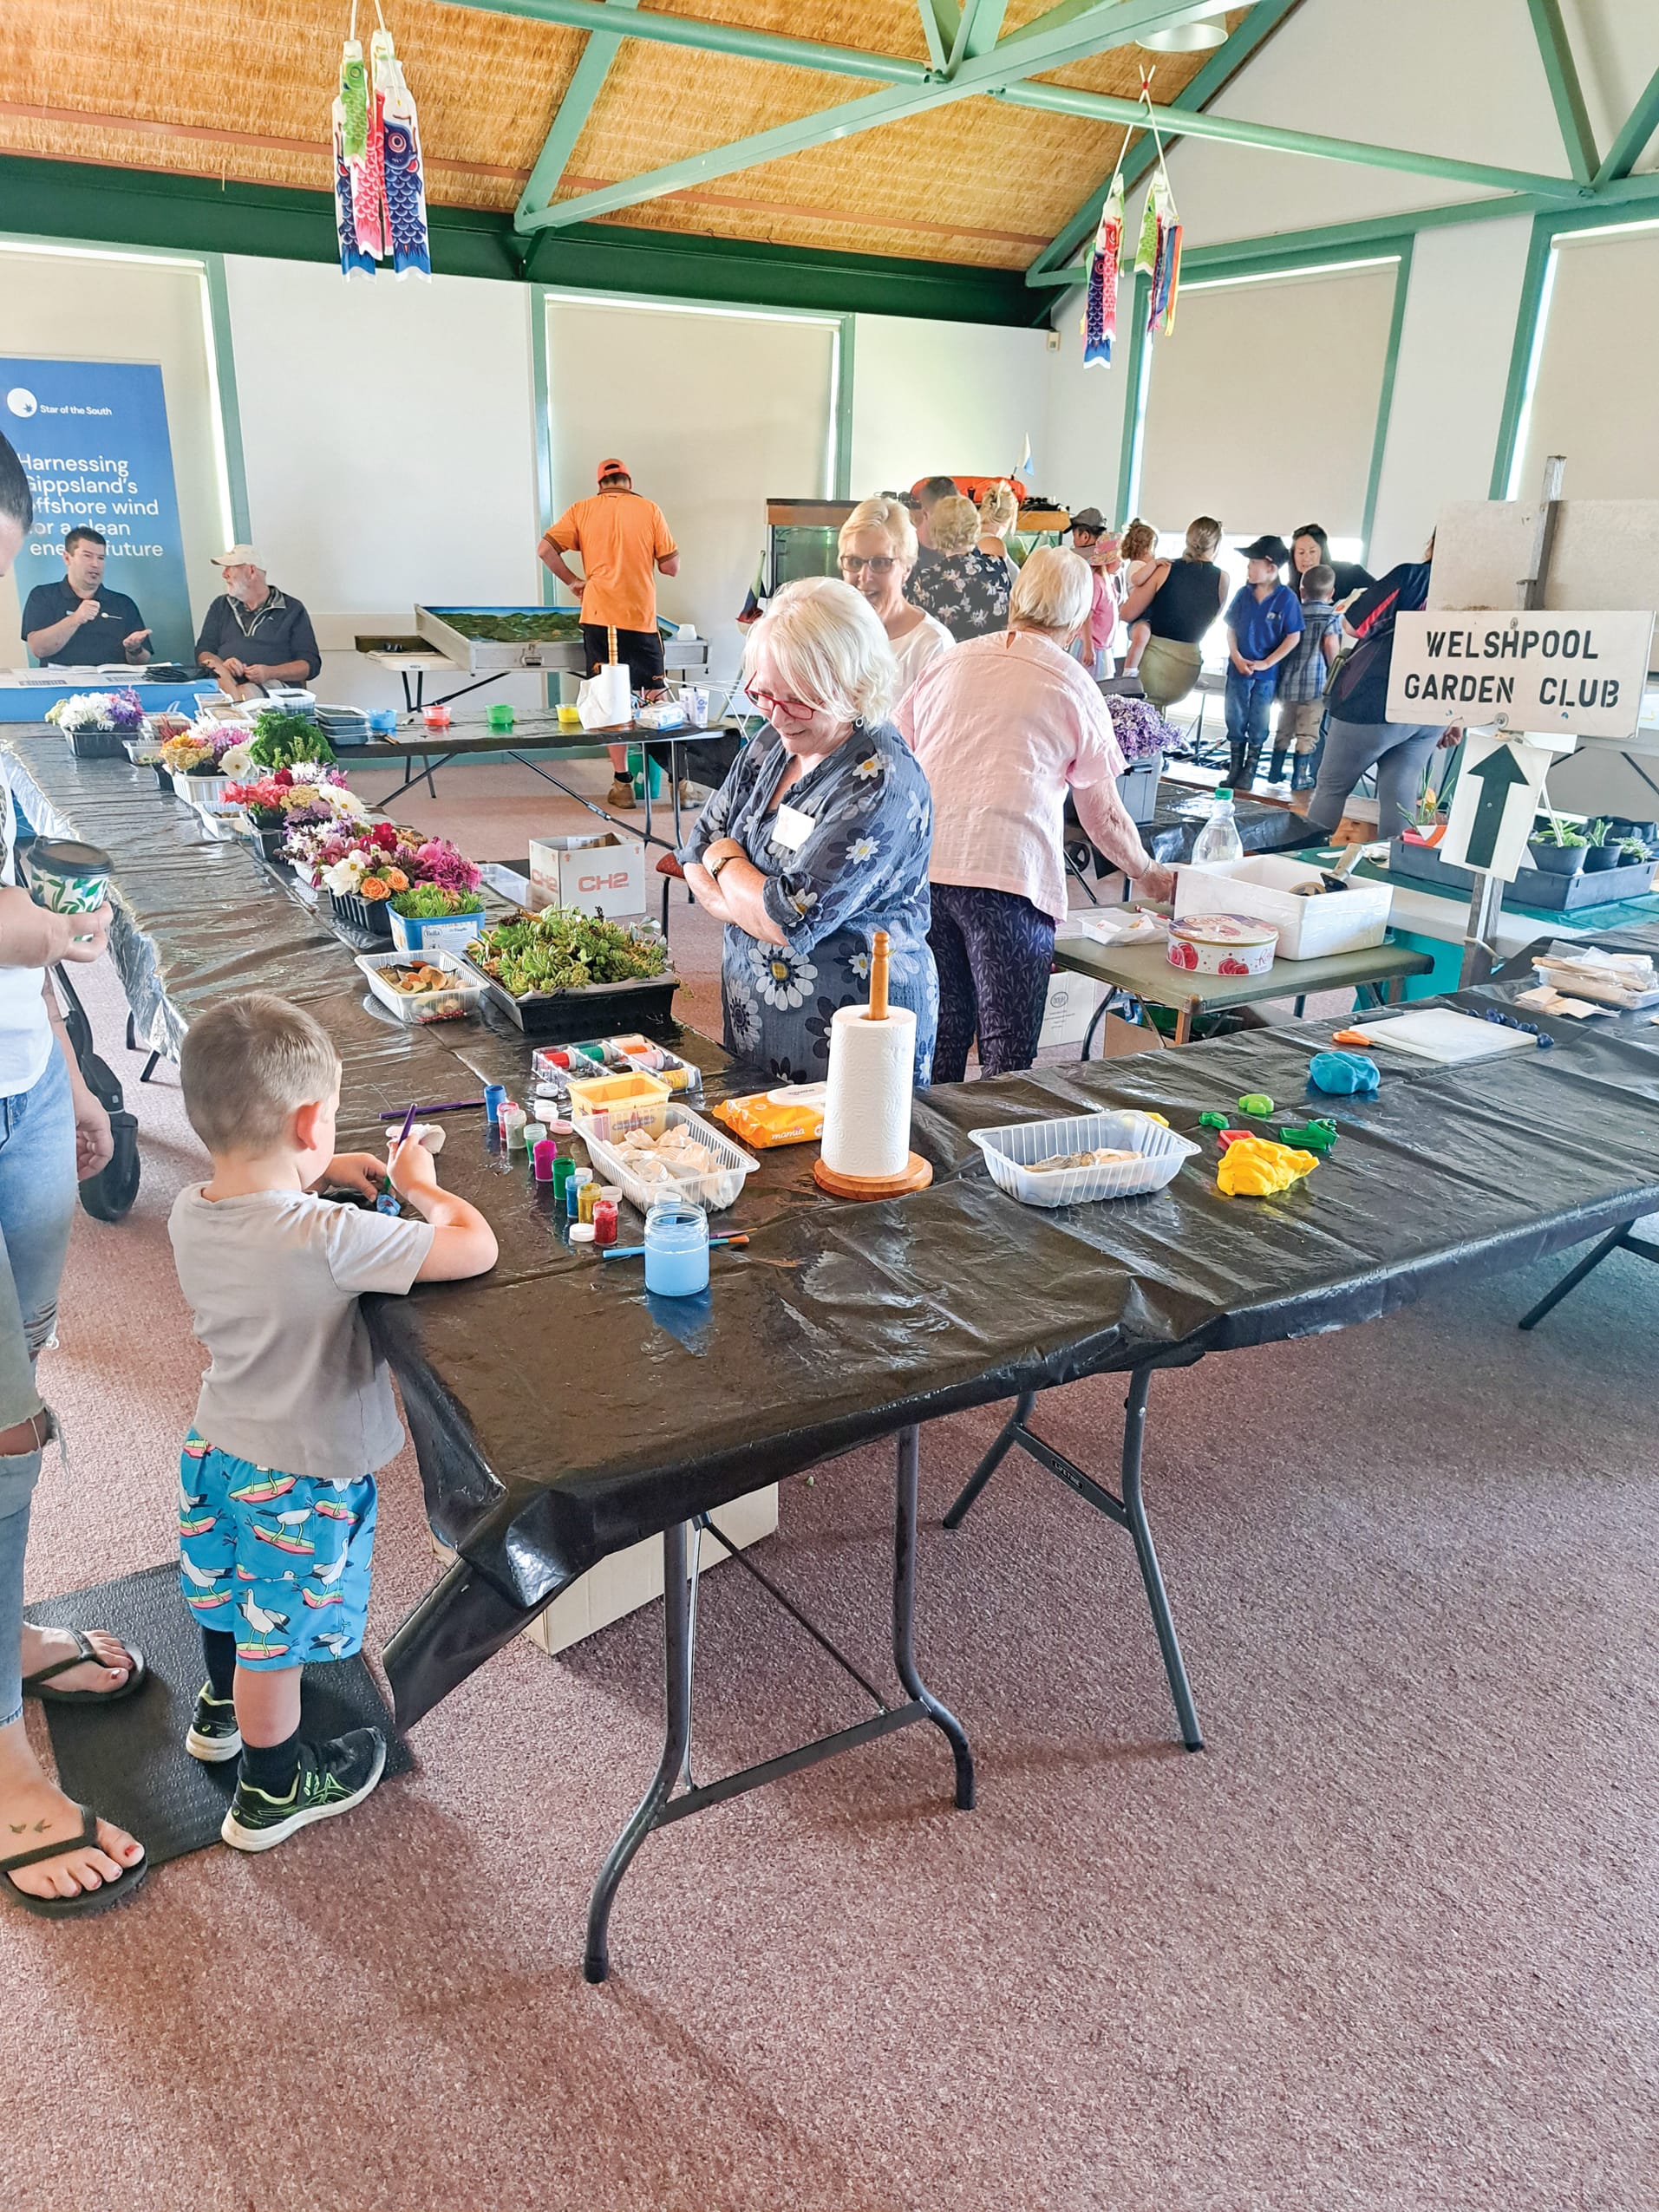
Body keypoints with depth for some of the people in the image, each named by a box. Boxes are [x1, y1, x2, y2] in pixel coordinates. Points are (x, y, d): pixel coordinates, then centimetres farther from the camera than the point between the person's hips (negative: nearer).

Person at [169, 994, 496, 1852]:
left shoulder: (188, 1215, -12)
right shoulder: (330, 1238, -36)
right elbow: (477, 1247, -30)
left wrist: (323, 1173, 2)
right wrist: (421, 1185, -13)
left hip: (213, 1450, 7)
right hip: (298, 1479, -7)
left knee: (226, 1588, 31)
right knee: (276, 1635, 13)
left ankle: (221, 1709, 59)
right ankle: (271, 1794, 36)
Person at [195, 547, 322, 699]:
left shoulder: (292, 610, 14)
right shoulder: (220, 606, 27)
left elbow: (311, 664, 5)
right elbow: (202, 652, 19)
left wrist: (270, 672, -13)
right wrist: (222, 665, -8)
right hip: (224, 681, 4)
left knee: (245, 693, -41)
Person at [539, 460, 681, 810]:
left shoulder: (582, 510, 6)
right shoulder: (649, 509, 4)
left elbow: (545, 549, -2)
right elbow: (671, 567, 2)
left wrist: (572, 580, 11)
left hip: (599, 618, 1)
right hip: (642, 619, -1)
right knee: (657, 700, 7)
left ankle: (622, 783, 5)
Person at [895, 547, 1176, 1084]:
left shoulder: (948, 662, 16)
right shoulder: (1075, 688, 8)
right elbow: (1103, 815, 11)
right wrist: (1147, 874, 27)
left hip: (921, 864, 4)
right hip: (1009, 876, -4)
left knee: (941, 1039, 14)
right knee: (1009, 1056, 1)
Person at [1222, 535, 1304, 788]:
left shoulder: (1287, 598, -11)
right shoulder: (1243, 593, 0)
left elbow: (1293, 637, -9)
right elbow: (1231, 628, 5)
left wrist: (1266, 663, -14)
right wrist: (1237, 658, -9)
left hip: (1266, 673, -3)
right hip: (1238, 669, 3)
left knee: (1258, 725, 8)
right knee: (1235, 720, 10)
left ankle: (1249, 772, 18)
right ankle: (1235, 768, 22)